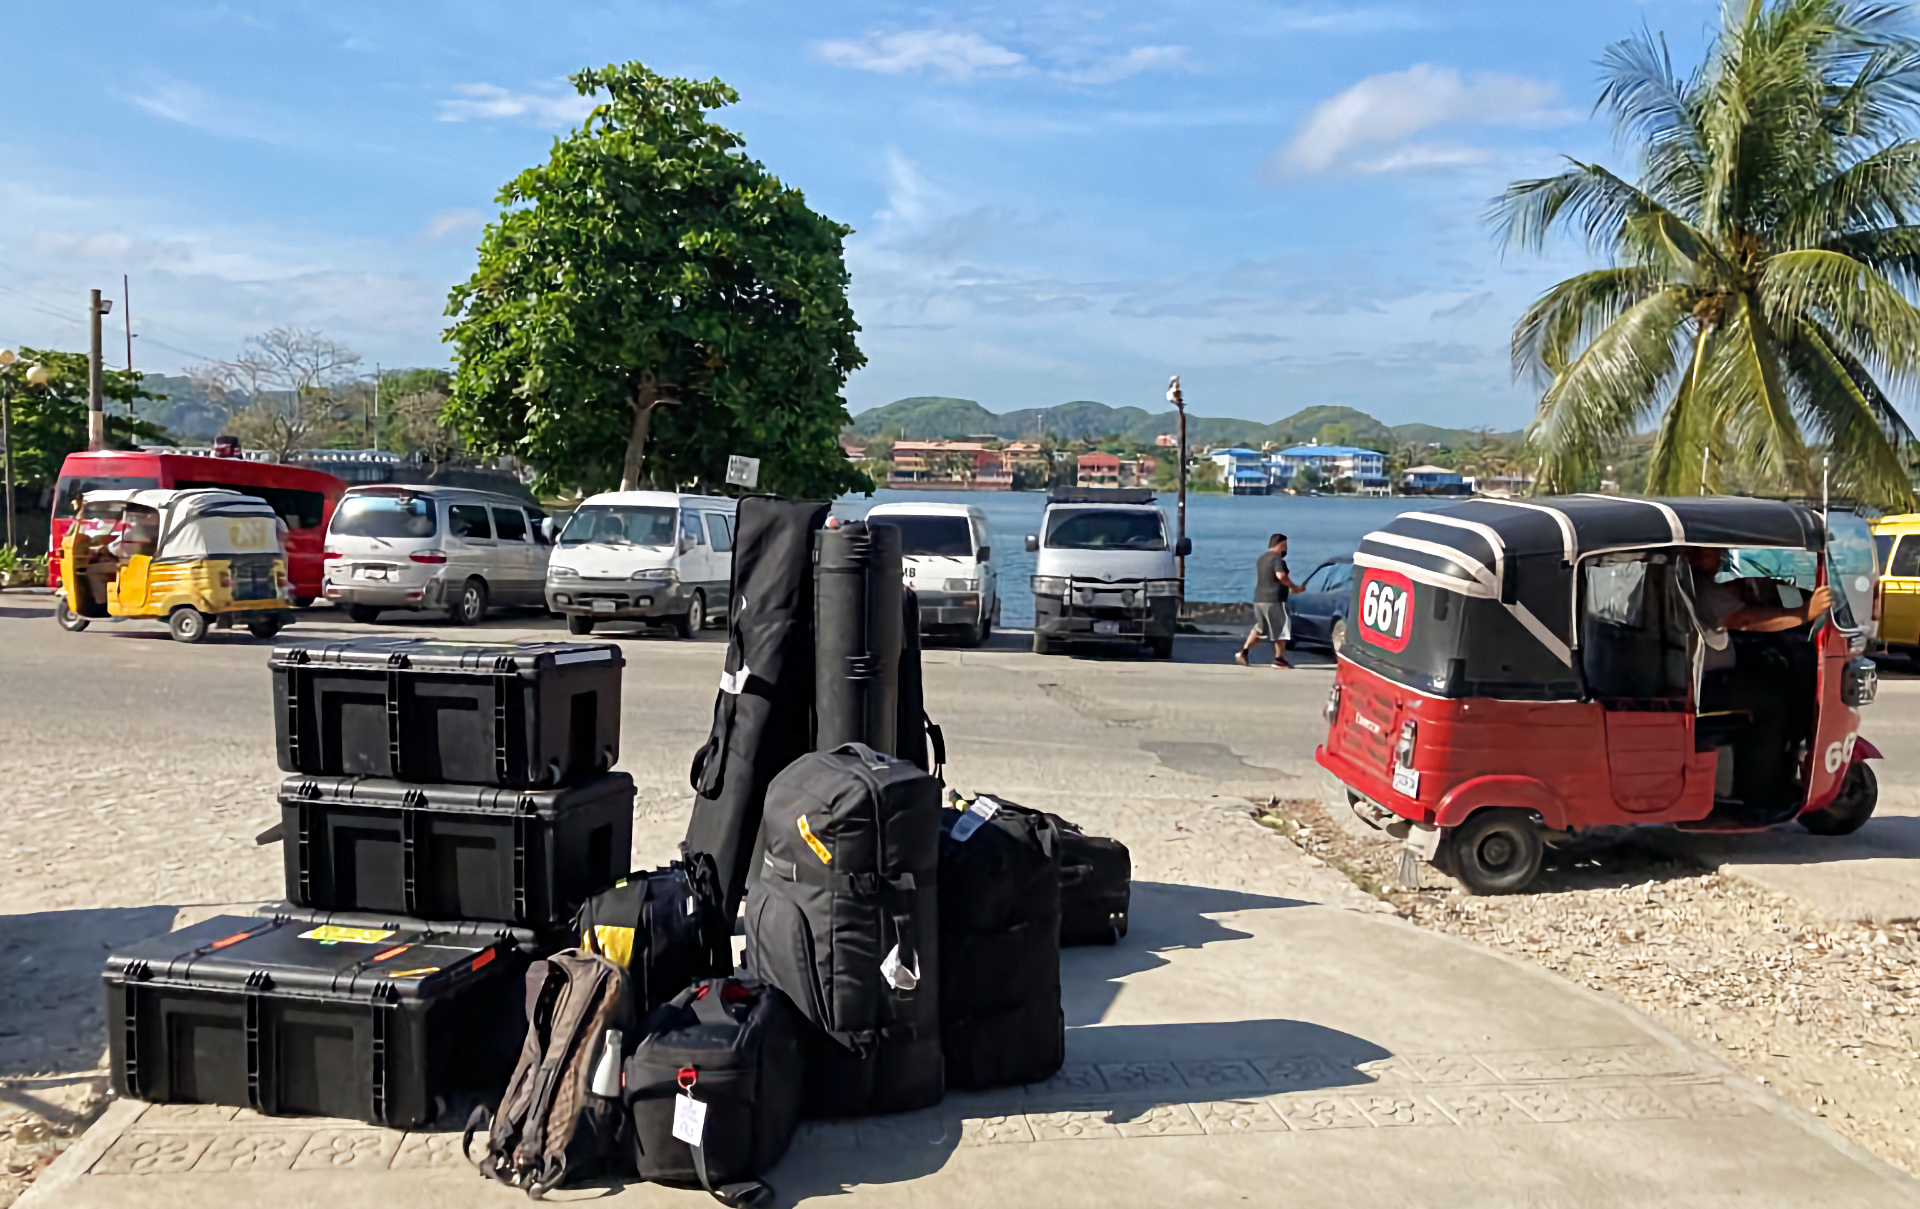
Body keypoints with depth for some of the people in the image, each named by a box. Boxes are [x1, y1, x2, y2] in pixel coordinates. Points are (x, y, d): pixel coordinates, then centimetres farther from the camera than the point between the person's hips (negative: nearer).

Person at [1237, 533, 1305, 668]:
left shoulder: (1262, 559, 17)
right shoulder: (1277, 558, -11)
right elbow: (1281, 575, -28)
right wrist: (1294, 587, -14)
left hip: (1259, 600, 8)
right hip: (1274, 600, -8)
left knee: (1259, 628, 16)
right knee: (1281, 629, 2)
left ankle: (1243, 651, 4)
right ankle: (1279, 659, 2)